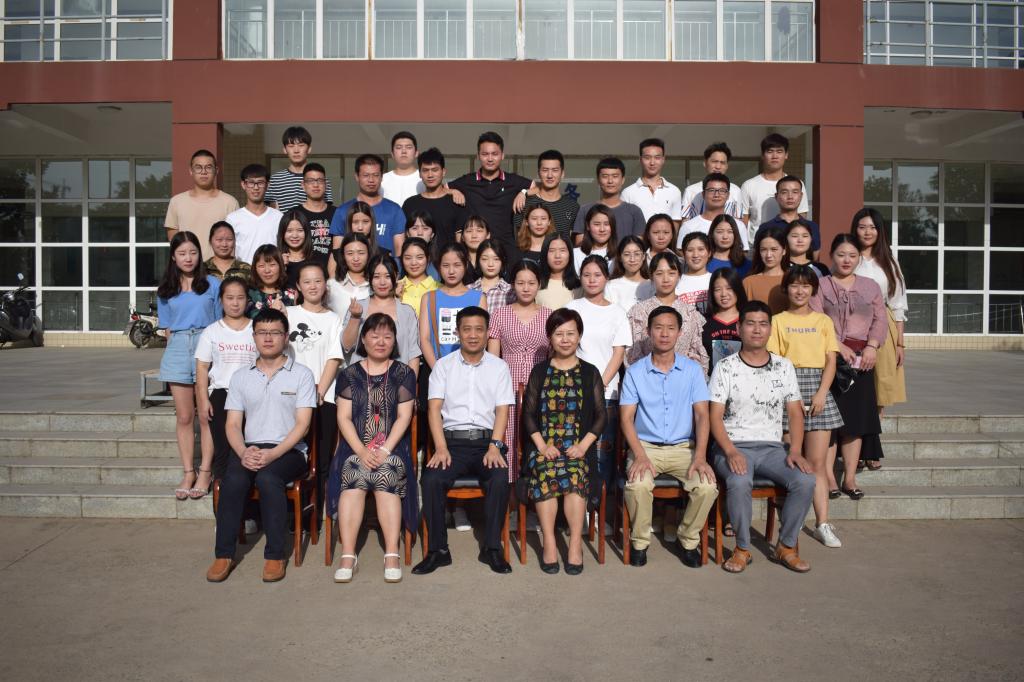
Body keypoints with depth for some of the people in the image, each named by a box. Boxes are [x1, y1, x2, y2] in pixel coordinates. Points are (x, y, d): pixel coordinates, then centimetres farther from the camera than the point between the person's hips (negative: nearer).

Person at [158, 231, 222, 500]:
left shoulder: (213, 284, 6)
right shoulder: (166, 290, 14)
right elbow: (167, 328, 17)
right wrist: (175, 346, 4)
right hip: (177, 349, 3)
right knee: (184, 417, 4)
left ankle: (205, 472, 4)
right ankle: (188, 472, 11)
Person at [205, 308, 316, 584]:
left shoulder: (301, 374, 4)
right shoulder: (241, 377, 15)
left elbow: (302, 424, -4)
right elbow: (233, 423, 9)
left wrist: (272, 454, -17)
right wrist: (243, 452, -13)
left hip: (289, 450, -3)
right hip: (250, 448, 3)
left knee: (268, 478, -33)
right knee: (233, 480, -28)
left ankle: (276, 555, -20)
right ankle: (224, 554, -15)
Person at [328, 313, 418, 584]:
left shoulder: (404, 373, 10)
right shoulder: (349, 374, 13)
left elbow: (404, 416, 2)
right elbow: (343, 417, 4)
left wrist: (385, 450, -13)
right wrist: (362, 451, -11)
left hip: (392, 447, -1)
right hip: (356, 447, 1)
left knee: (385, 474, -31)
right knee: (353, 474, -30)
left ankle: (392, 555, -29)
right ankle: (347, 555, -29)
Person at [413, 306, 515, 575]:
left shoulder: (499, 367, 11)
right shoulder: (443, 366, 11)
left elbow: (502, 410, 3)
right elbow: (435, 408, 1)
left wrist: (494, 447, -12)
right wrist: (441, 449, -12)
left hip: (486, 441, 0)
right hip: (452, 440, 1)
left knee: (500, 480, -29)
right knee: (431, 480, -27)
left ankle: (492, 548, -12)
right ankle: (438, 550, -12)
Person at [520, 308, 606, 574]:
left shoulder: (590, 373, 12)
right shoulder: (540, 371, 13)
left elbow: (600, 416, 8)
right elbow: (528, 413, 8)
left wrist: (583, 446, -7)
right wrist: (542, 445, -6)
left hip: (579, 447, 0)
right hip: (544, 445, 1)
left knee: (575, 476, -31)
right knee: (545, 475, -31)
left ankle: (575, 544, -24)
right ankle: (549, 542, -24)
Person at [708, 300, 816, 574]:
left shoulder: (784, 366, 12)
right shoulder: (725, 367, 2)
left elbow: (795, 412, 10)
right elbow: (715, 416, -5)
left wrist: (795, 451, -7)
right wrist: (731, 452, -20)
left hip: (772, 447, 3)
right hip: (733, 446, -3)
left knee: (805, 480, -24)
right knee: (739, 482, -34)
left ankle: (786, 546, -4)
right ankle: (742, 548, -12)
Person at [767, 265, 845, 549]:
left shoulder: (823, 321, 13)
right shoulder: (778, 321, 7)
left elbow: (831, 361, 7)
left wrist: (821, 394, -7)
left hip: (818, 390, 2)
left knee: (817, 462, 0)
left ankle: (822, 523, 2)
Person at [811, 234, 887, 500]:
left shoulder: (871, 286, 16)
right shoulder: (820, 286, 4)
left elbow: (880, 320, 8)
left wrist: (872, 346, -9)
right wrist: (839, 346, -16)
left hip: (861, 359, 4)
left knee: (856, 419, 5)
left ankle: (850, 479, 12)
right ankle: (828, 478, 0)